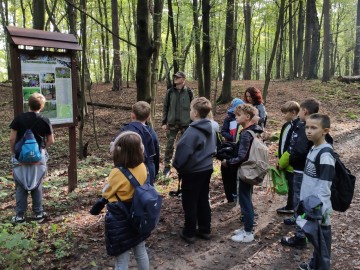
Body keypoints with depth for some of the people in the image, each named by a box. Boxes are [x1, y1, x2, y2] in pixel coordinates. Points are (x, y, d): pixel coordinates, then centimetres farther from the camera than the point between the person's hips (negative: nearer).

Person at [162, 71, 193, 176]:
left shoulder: (189, 92, -1)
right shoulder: (170, 92, 3)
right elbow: (165, 107, 7)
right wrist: (164, 122, 2)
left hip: (185, 123, -1)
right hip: (172, 123, 1)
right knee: (169, 144, 2)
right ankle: (167, 166, 13)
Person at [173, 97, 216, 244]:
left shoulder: (192, 131, -23)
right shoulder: (209, 128, 2)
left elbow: (184, 152, -23)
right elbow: (213, 148, 12)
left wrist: (177, 165, -7)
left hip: (192, 172, -8)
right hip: (207, 169, 8)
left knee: (190, 203, 6)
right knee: (203, 201, 18)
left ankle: (189, 233, 18)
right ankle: (205, 230, 29)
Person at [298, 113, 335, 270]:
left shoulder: (325, 155, -22)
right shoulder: (313, 149, 5)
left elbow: (324, 187, -23)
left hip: (317, 209, -9)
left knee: (320, 241, 7)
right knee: (313, 236, 23)